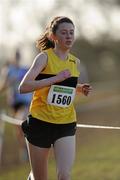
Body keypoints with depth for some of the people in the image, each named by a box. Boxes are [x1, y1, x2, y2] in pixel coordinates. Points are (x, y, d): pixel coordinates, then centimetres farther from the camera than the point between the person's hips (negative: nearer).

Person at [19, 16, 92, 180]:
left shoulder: (75, 62, 8)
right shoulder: (44, 57, -9)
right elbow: (23, 87, -22)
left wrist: (80, 88, 8)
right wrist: (55, 78, -28)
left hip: (66, 125, 4)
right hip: (41, 123, -4)